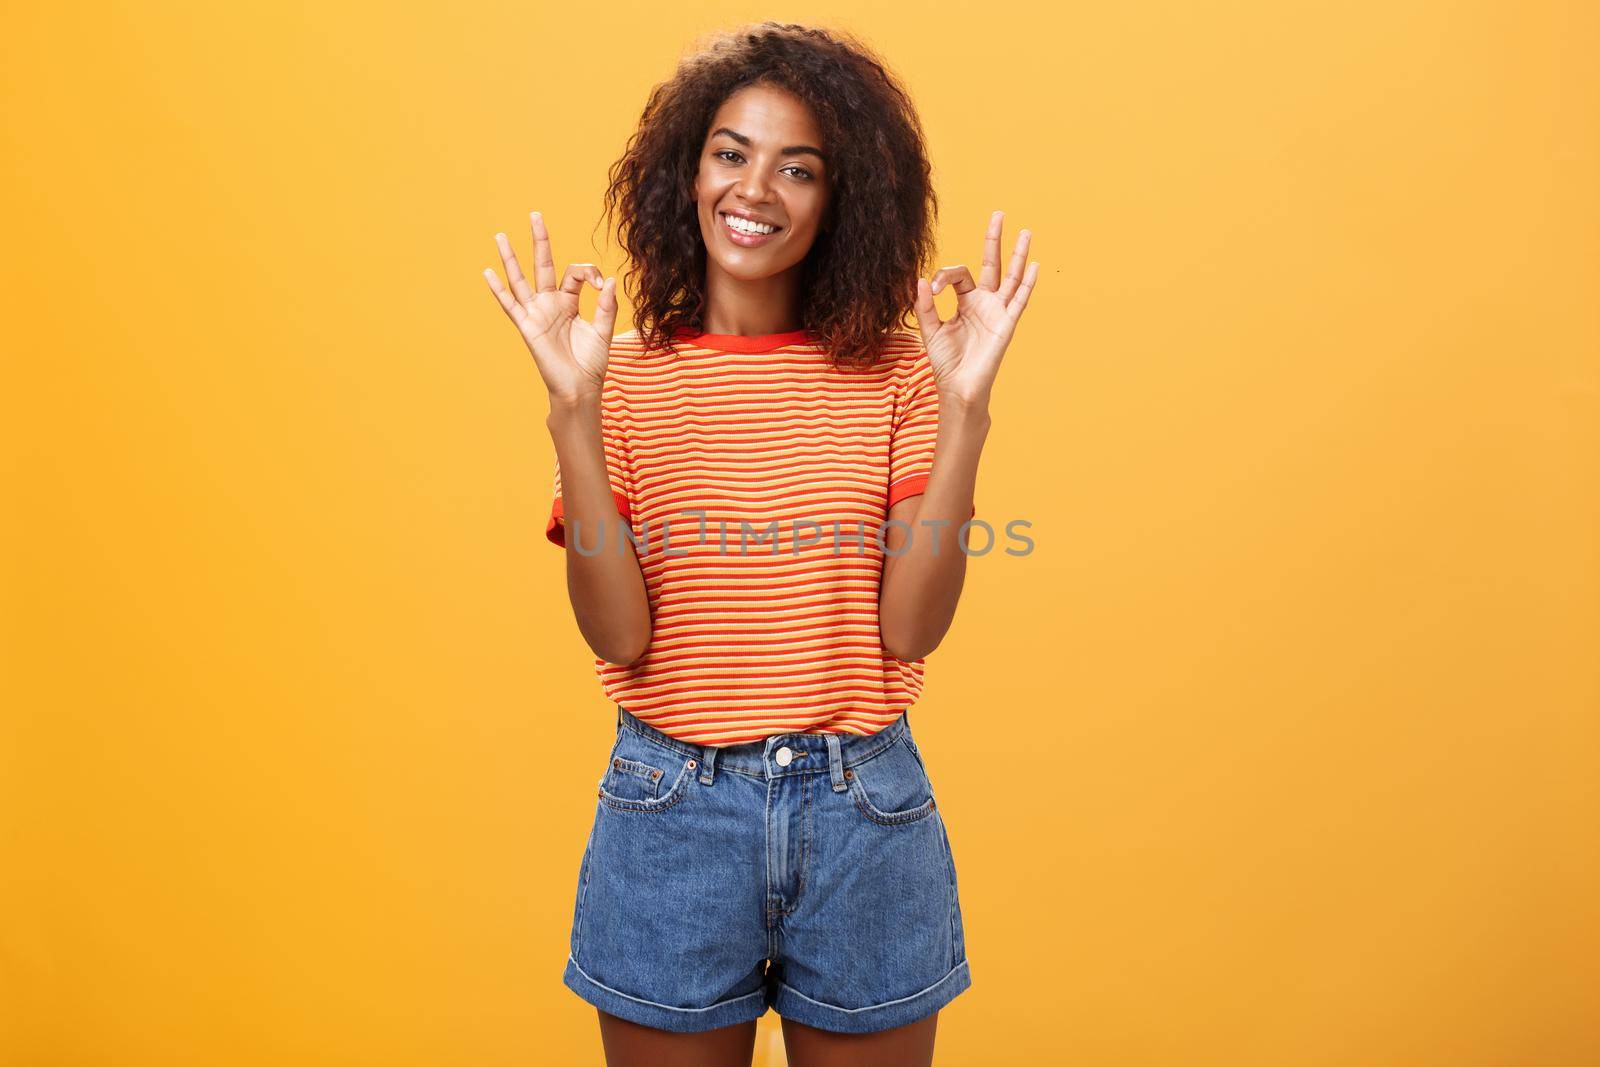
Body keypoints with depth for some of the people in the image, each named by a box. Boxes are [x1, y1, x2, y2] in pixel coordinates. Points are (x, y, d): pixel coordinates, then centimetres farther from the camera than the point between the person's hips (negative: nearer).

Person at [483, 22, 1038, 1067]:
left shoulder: (893, 372, -2)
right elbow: (619, 634, -11)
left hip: (867, 818, 1)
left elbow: (910, 626, -10)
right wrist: (573, 410, -18)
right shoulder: (628, 374, -2)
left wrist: (964, 411, -17)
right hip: (672, 812, 0)